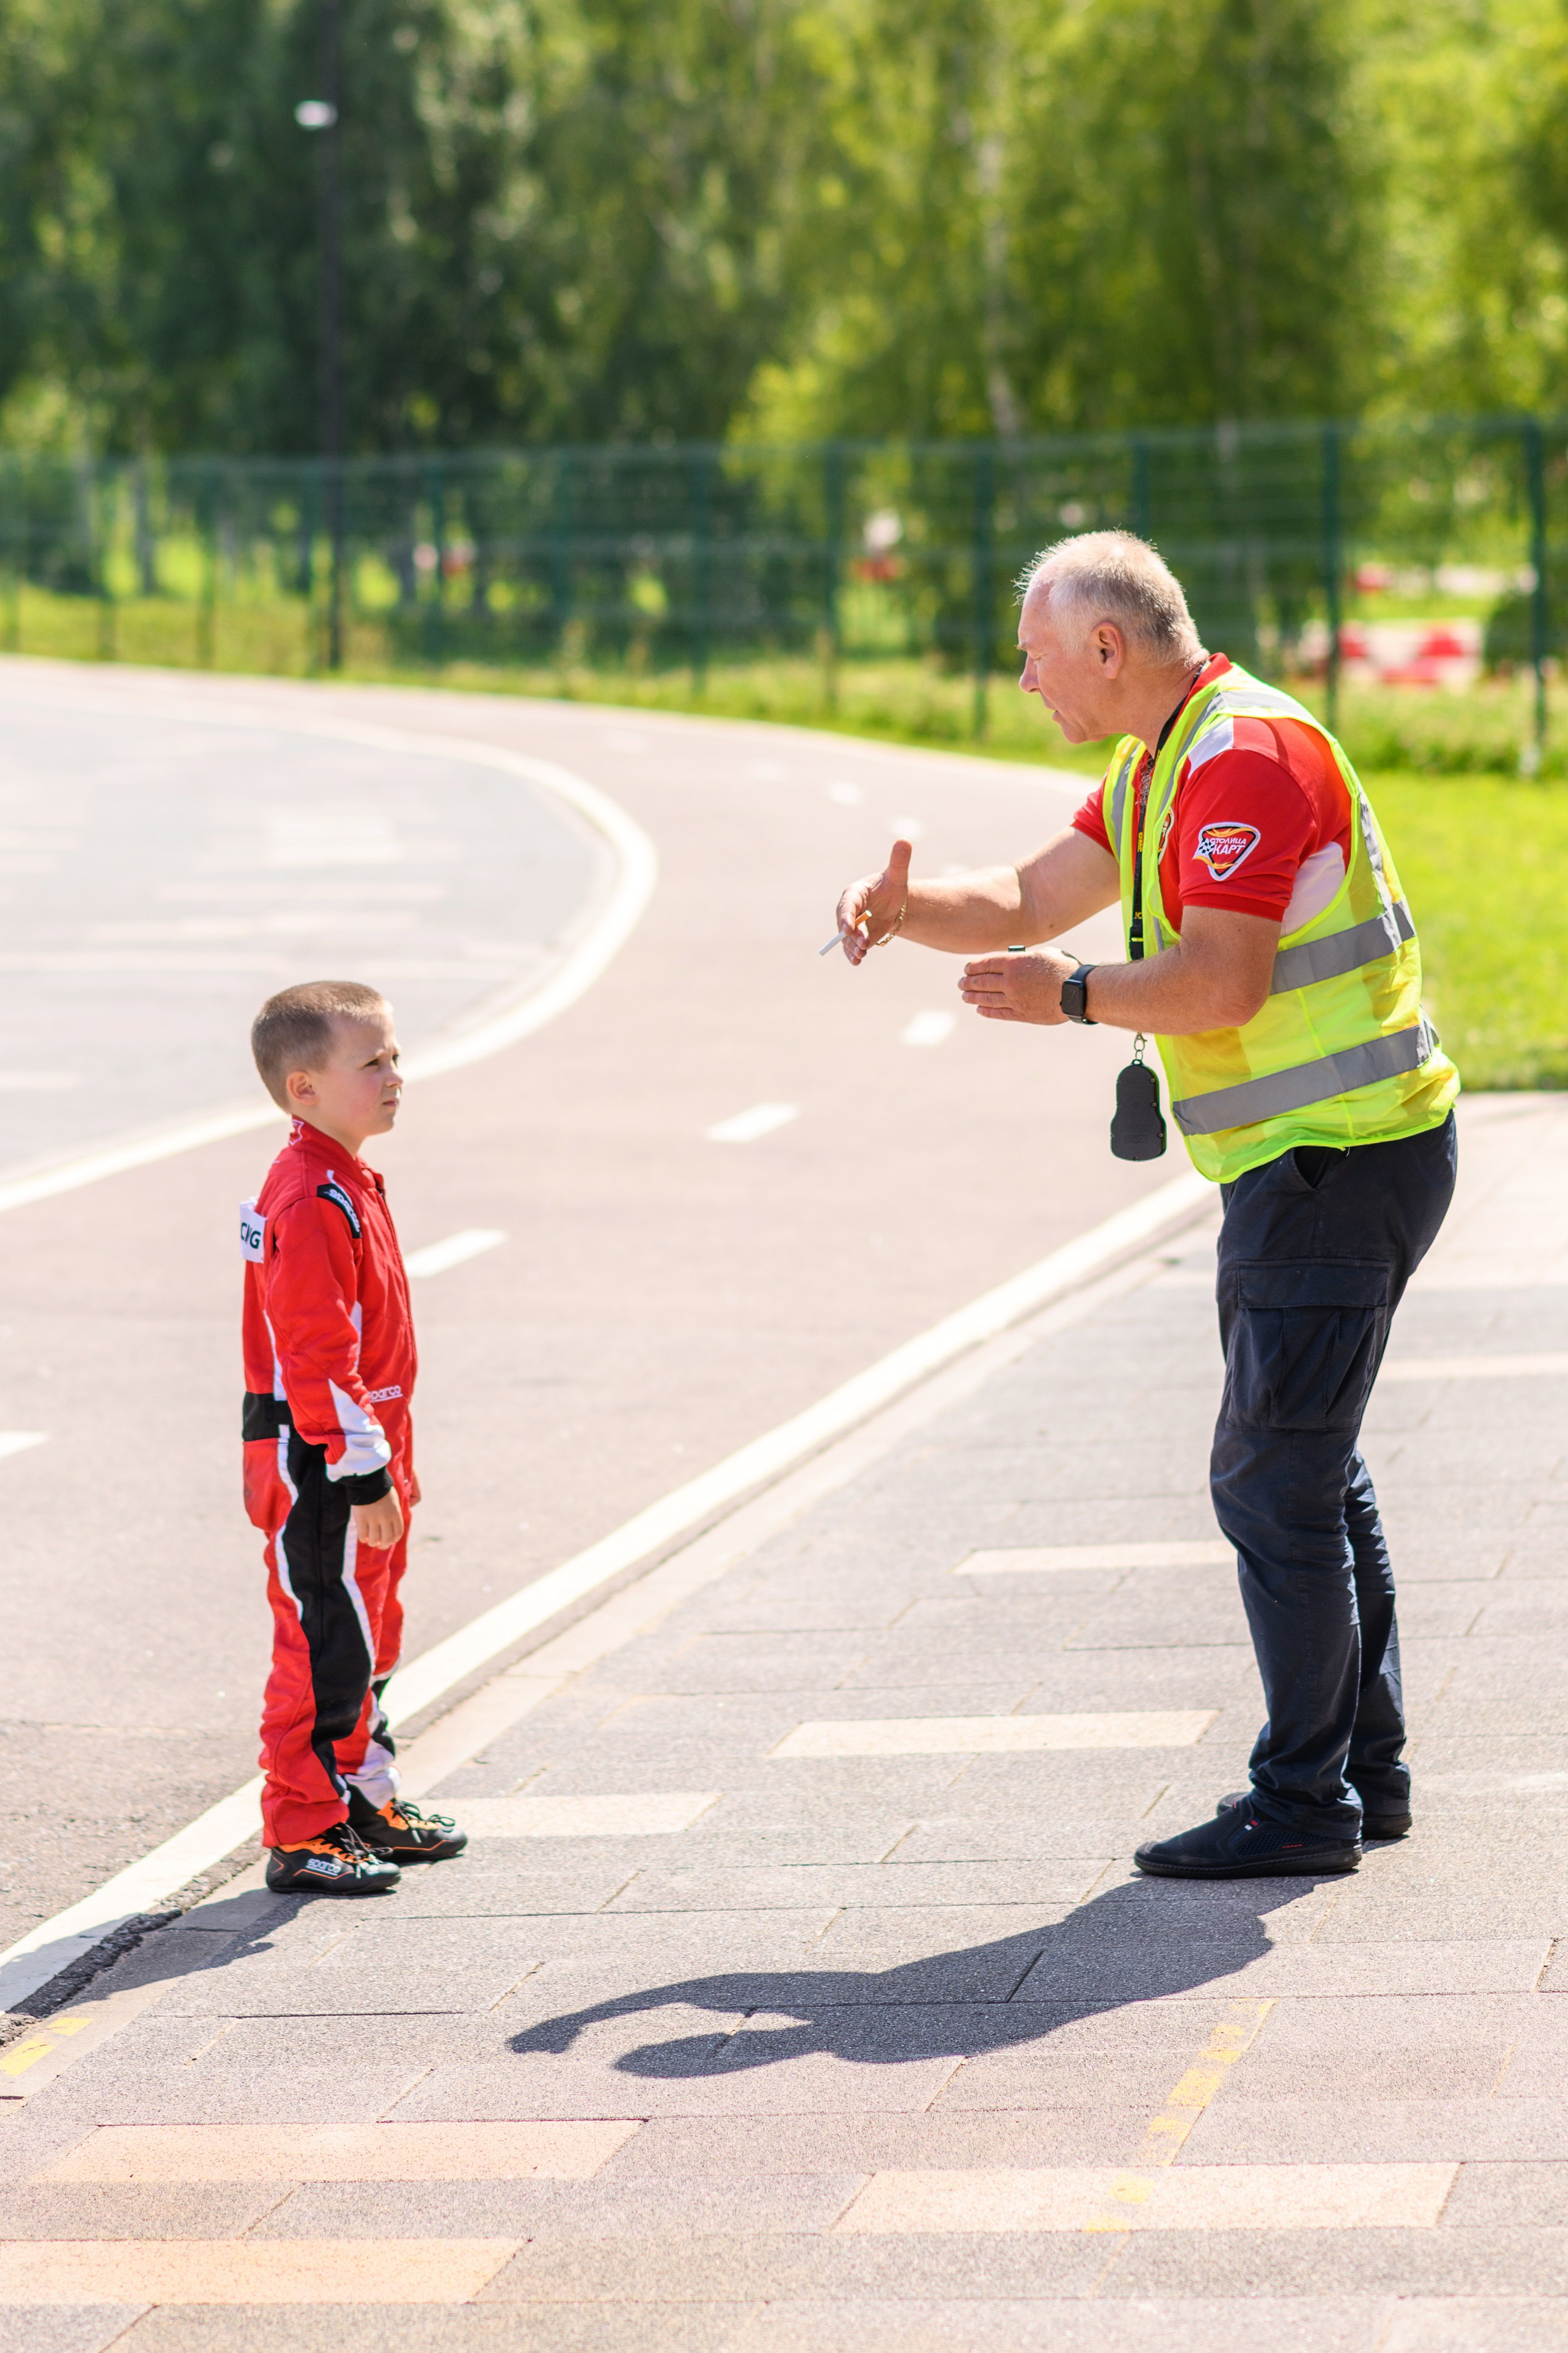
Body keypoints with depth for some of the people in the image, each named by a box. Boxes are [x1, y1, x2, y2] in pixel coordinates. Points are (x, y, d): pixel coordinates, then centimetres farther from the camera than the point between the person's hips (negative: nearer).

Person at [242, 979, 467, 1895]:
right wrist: (361, 1469, -24)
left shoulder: (349, 1186, 13)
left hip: (362, 1449, 10)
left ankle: (366, 1801, 30)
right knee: (326, 1643, -6)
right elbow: (317, 1354, -24)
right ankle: (304, 1835, 0)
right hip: (318, 1462, -10)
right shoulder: (314, 1205, -20)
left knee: (369, 1637, 19)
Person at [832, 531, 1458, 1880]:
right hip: (1298, 1162, 11)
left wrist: (1074, 997, -22)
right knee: (1312, 1472, 16)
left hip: (1338, 1160, -11)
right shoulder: (1157, 768, 16)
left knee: (1274, 1479, -8)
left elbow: (1221, 983, -26)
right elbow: (1027, 904, 19)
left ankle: (1305, 1805, -2)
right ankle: (1365, 1768, 25)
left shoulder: (1246, 754, -18)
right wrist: (907, 908, 1)